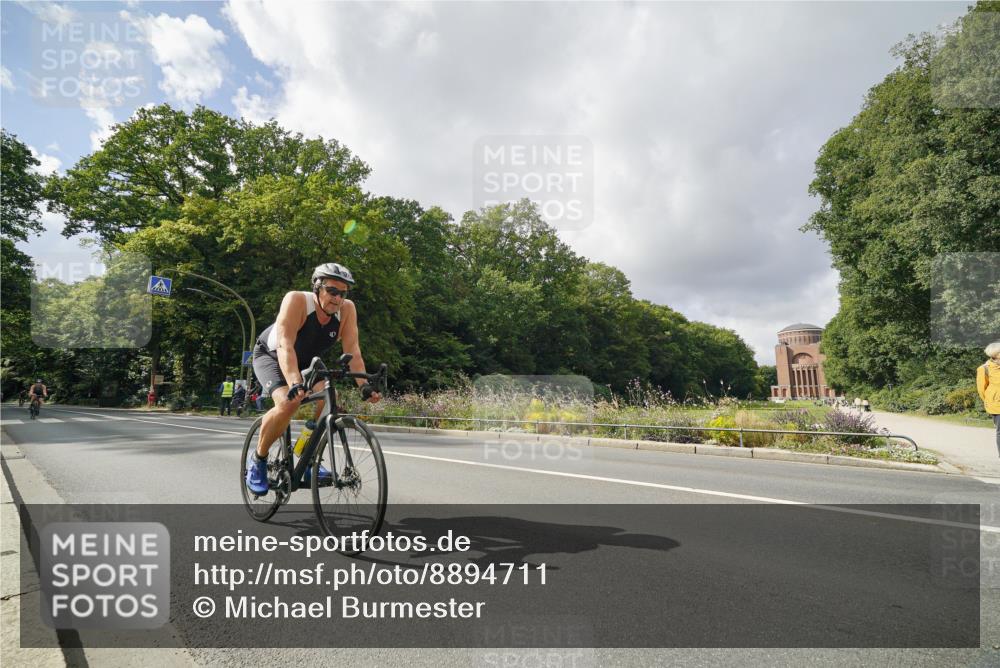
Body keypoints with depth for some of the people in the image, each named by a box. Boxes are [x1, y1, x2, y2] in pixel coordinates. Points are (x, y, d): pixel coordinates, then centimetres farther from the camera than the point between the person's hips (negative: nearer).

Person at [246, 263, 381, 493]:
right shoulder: (297, 300, -33)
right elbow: (285, 346, -42)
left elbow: (353, 350, -25)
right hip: (270, 355, -4)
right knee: (288, 402, -30)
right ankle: (258, 461, -6)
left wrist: (363, 385, -39)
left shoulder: (347, 309, -22)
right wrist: (295, 384, -56)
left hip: (305, 361, 4)